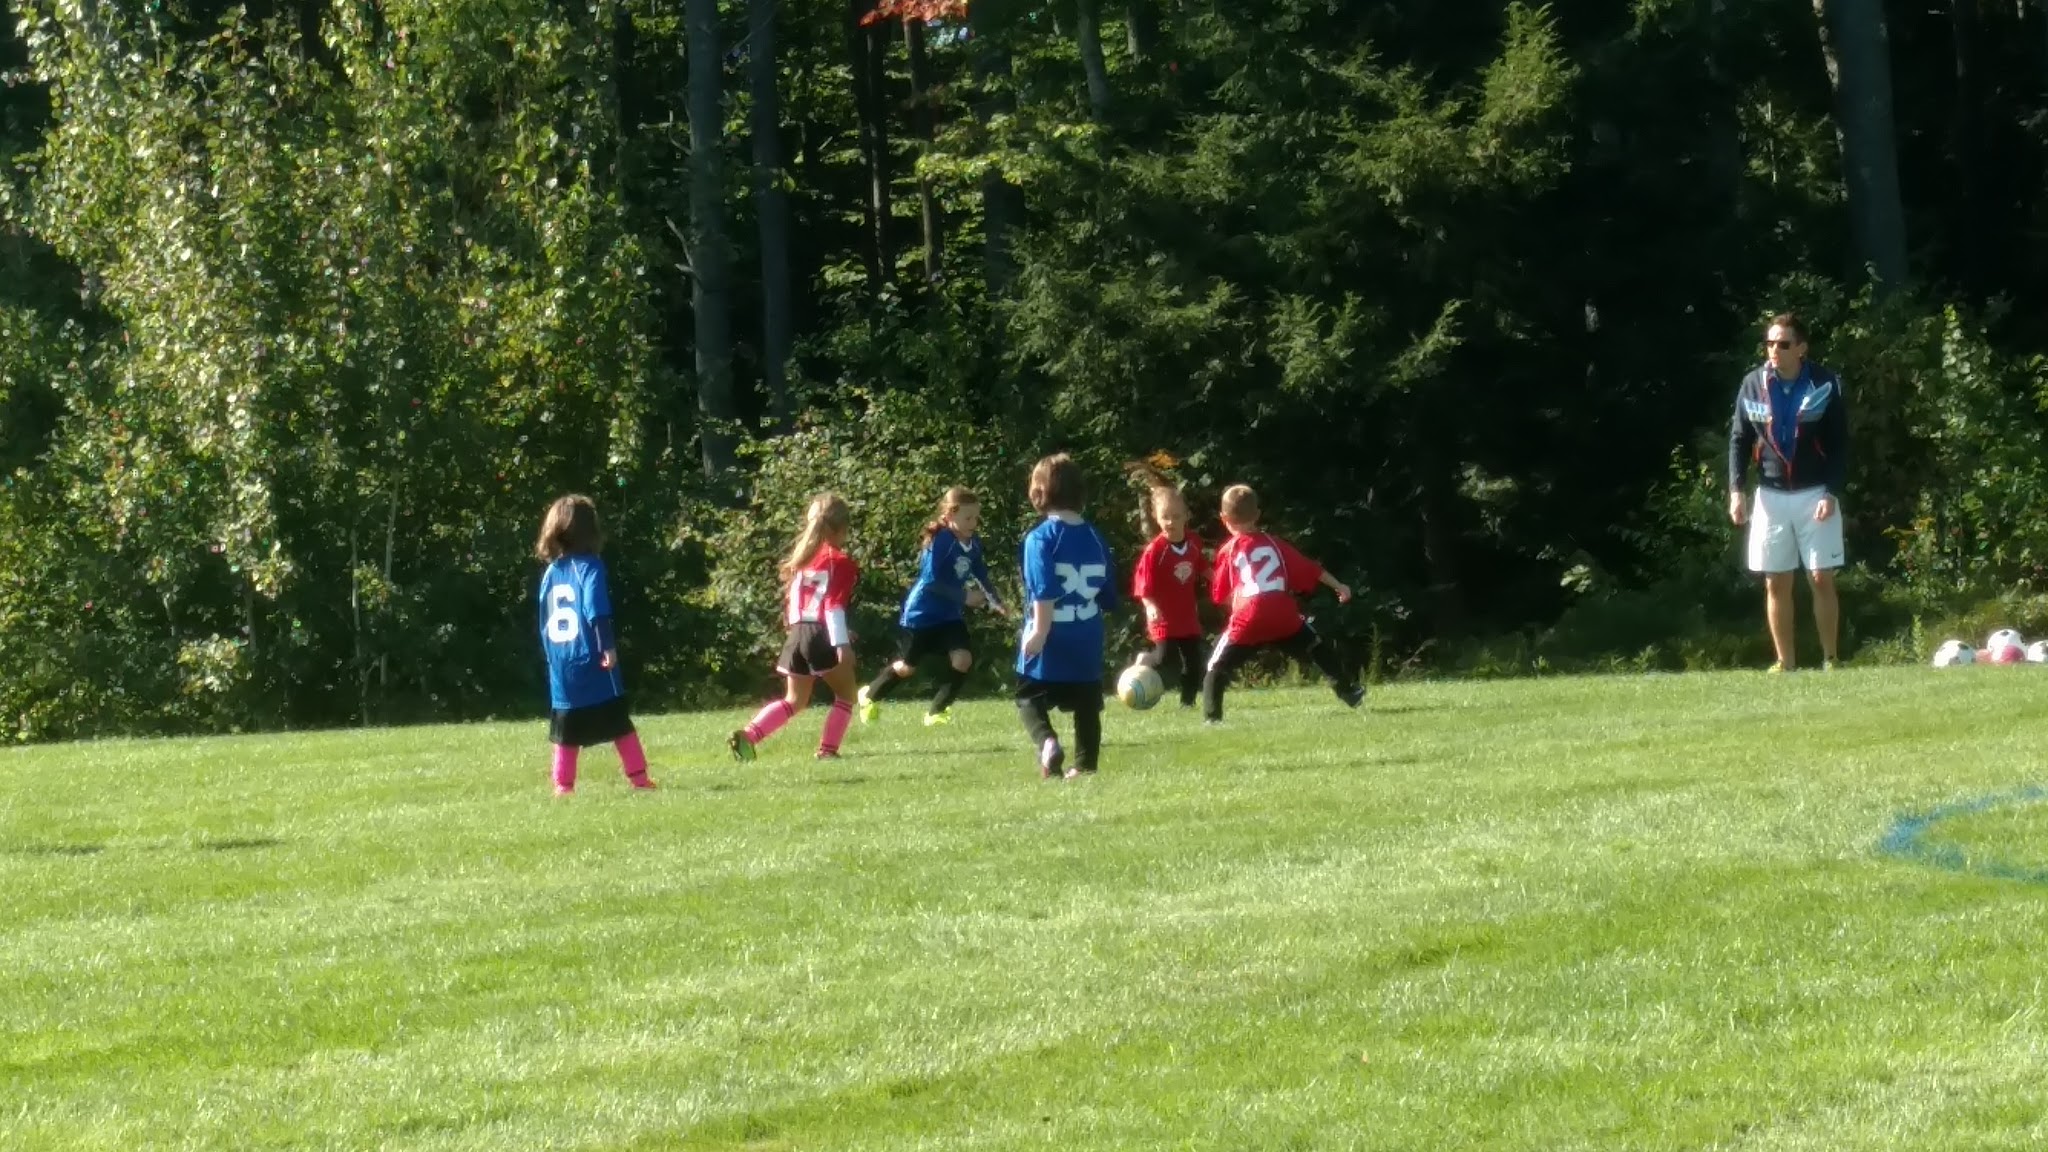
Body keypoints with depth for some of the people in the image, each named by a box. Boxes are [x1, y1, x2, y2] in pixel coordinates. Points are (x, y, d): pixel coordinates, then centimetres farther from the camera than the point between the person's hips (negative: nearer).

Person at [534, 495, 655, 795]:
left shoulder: (550, 573, 11)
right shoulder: (589, 566, -8)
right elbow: (597, 612, -21)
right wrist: (608, 647, -22)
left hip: (561, 668, 5)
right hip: (593, 663, -5)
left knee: (567, 734, 10)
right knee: (620, 724, 2)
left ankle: (563, 786, 6)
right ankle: (638, 778, 1)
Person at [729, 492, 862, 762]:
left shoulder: (801, 558, 16)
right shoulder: (840, 562, -5)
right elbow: (835, 607, -14)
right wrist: (842, 645, -17)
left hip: (797, 634, 7)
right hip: (823, 637, -7)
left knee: (794, 701, 16)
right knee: (845, 694, 12)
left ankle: (746, 735, -1)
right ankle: (827, 749, 0)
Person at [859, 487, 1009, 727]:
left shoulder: (974, 544, -5)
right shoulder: (940, 541, -26)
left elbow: (980, 576, 7)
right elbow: (931, 581, -28)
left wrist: (995, 602, -7)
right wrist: (964, 596, -31)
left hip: (950, 614, 5)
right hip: (922, 614, -5)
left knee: (963, 659, -13)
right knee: (908, 667, 10)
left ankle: (936, 711, 5)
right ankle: (871, 695, 38)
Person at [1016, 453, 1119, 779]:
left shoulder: (1041, 538, -12)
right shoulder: (1095, 538, 5)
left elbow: (1044, 593, -22)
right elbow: (1109, 595, 11)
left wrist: (1039, 631, -21)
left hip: (1051, 640, -5)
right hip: (1087, 640, 5)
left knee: (1030, 699, 6)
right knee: (1087, 705, 16)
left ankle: (1047, 741, -18)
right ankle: (1086, 764, 16)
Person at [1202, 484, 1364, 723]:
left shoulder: (1228, 551, 8)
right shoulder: (1274, 544, 14)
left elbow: (1220, 595, 10)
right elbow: (1309, 569, 18)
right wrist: (1338, 586, 26)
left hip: (1247, 622, -3)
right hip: (1284, 619, 3)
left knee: (1218, 668, 5)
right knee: (1319, 650, 23)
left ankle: (1212, 716, -7)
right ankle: (1349, 689, 25)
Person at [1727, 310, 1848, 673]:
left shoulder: (1826, 385, -7)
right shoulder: (1753, 385, 1)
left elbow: (1840, 445, -4)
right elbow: (1738, 439, 6)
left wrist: (1831, 493, -14)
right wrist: (1735, 489, -5)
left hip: (1816, 494, -2)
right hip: (1771, 496, 2)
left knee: (1822, 579, -4)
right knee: (1776, 584, 3)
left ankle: (1830, 659, 4)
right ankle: (1785, 663, 8)